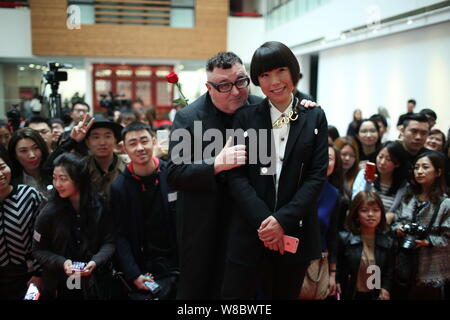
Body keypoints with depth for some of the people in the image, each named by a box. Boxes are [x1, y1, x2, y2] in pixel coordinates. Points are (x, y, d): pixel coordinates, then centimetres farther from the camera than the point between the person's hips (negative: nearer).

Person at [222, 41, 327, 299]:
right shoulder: (245, 118, 3)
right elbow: (237, 176, -4)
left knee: (286, 294, 14)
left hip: (295, 231, 1)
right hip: (250, 232, 0)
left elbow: (317, 176, -3)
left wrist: (283, 219, -13)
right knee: (236, 293, 1)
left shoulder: (315, 118, 4)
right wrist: (264, 220, -16)